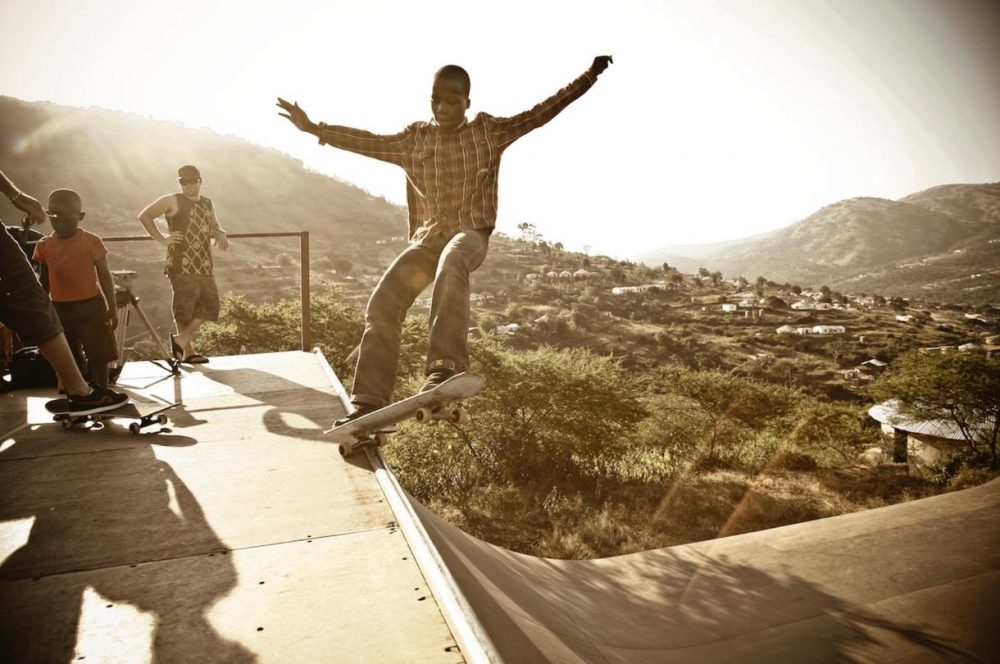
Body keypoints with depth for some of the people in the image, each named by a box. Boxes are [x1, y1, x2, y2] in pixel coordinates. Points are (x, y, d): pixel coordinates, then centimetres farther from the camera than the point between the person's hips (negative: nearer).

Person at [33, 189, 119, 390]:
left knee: (98, 356, 4)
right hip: (60, 310, 4)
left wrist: (112, 308, -5)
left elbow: (104, 276, -3)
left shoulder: (91, 242, -6)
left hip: (91, 307, -3)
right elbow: (44, 282, 11)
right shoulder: (44, 246, 3)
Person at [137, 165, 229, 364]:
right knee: (185, 306, -6)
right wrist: (162, 239, -7)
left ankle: (181, 340, 13)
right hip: (181, 265, -6)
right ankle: (188, 351, 2)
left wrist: (221, 235, 3)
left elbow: (215, 228, 26)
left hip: (204, 265, 6)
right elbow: (144, 216, -1)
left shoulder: (207, 204, 17)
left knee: (210, 304, 1)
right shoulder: (173, 201, 0)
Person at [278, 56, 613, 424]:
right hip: (426, 237, 4)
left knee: (450, 266, -41)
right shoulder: (414, 139, 15)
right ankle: (369, 402, -13)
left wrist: (588, 77, -3)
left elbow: (538, 114, 3)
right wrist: (314, 128, 13)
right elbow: (369, 142, 17)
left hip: (470, 233, -3)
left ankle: (444, 370, -46)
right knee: (382, 303, -15)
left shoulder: (488, 131, 7)